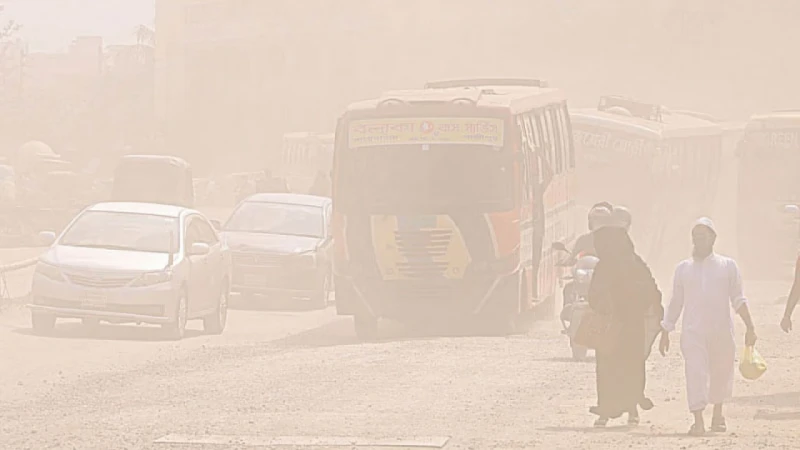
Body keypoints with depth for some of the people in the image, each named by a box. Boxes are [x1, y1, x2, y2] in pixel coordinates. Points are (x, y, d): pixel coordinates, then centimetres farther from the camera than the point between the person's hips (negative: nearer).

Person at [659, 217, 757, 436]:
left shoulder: (727, 266, 7)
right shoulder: (683, 268, 10)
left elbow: (738, 299, 5)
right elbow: (675, 303, 14)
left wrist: (750, 327, -4)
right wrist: (665, 332, 11)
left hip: (721, 330, 0)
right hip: (693, 330, 0)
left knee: (721, 372, 9)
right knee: (695, 373, -13)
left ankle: (718, 414, 31)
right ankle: (698, 421, -17)